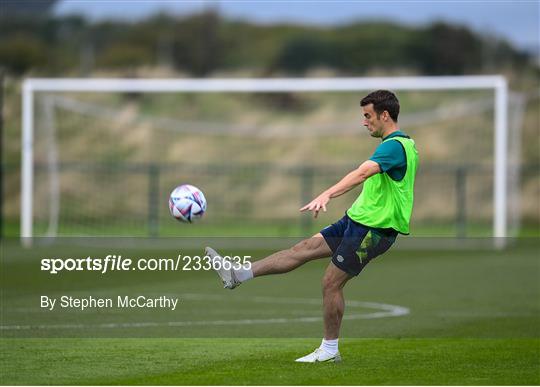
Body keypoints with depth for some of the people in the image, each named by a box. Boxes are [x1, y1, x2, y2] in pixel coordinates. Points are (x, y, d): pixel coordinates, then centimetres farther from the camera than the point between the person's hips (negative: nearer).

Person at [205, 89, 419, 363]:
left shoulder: (394, 146, -20)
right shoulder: (404, 143, 13)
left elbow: (363, 173, -35)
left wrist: (326, 195, -47)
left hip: (372, 228, -9)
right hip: (357, 219, 9)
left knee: (331, 282, -4)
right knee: (304, 248, 5)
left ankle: (329, 350, 9)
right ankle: (238, 275, 3)